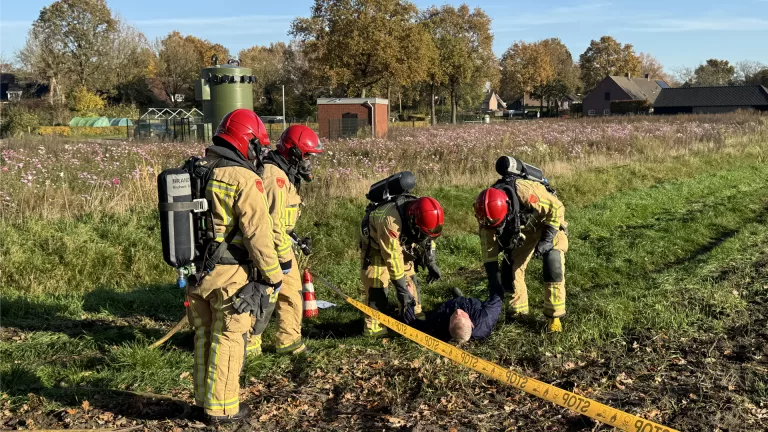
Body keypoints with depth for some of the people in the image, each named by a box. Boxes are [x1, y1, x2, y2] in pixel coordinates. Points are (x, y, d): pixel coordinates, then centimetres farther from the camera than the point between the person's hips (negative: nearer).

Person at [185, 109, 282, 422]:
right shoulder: (244, 179, -16)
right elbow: (259, 234, -18)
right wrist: (273, 276, -9)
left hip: (196, 271, 7)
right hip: (230, 274, -7)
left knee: (204, 337, 19)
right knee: (227, 340, 5)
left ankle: (203, 397, 32)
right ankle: (222, 408, 14)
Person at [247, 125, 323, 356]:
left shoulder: (284, 174, 12)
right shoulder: (275, 177, -22)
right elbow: (274, 222, -25)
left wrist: (294, 238, 15)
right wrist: (284, 256, -20)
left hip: (280, 244, 10)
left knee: (291, 292, 14)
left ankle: (288, 340, 25)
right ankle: (248, 343, 13)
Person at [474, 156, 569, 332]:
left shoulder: (526, 192, -43)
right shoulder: (489, 207, -25)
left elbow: (557, 208, -27)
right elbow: (487, 241, -14)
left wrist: (547, 238, -30)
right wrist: (492, 274, -14)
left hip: (548, 222, -5)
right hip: (522, 228, 5)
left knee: (552, 263, -22)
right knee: (510, 268, -3)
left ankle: (554, 316, -11)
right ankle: (519, 311, 16)